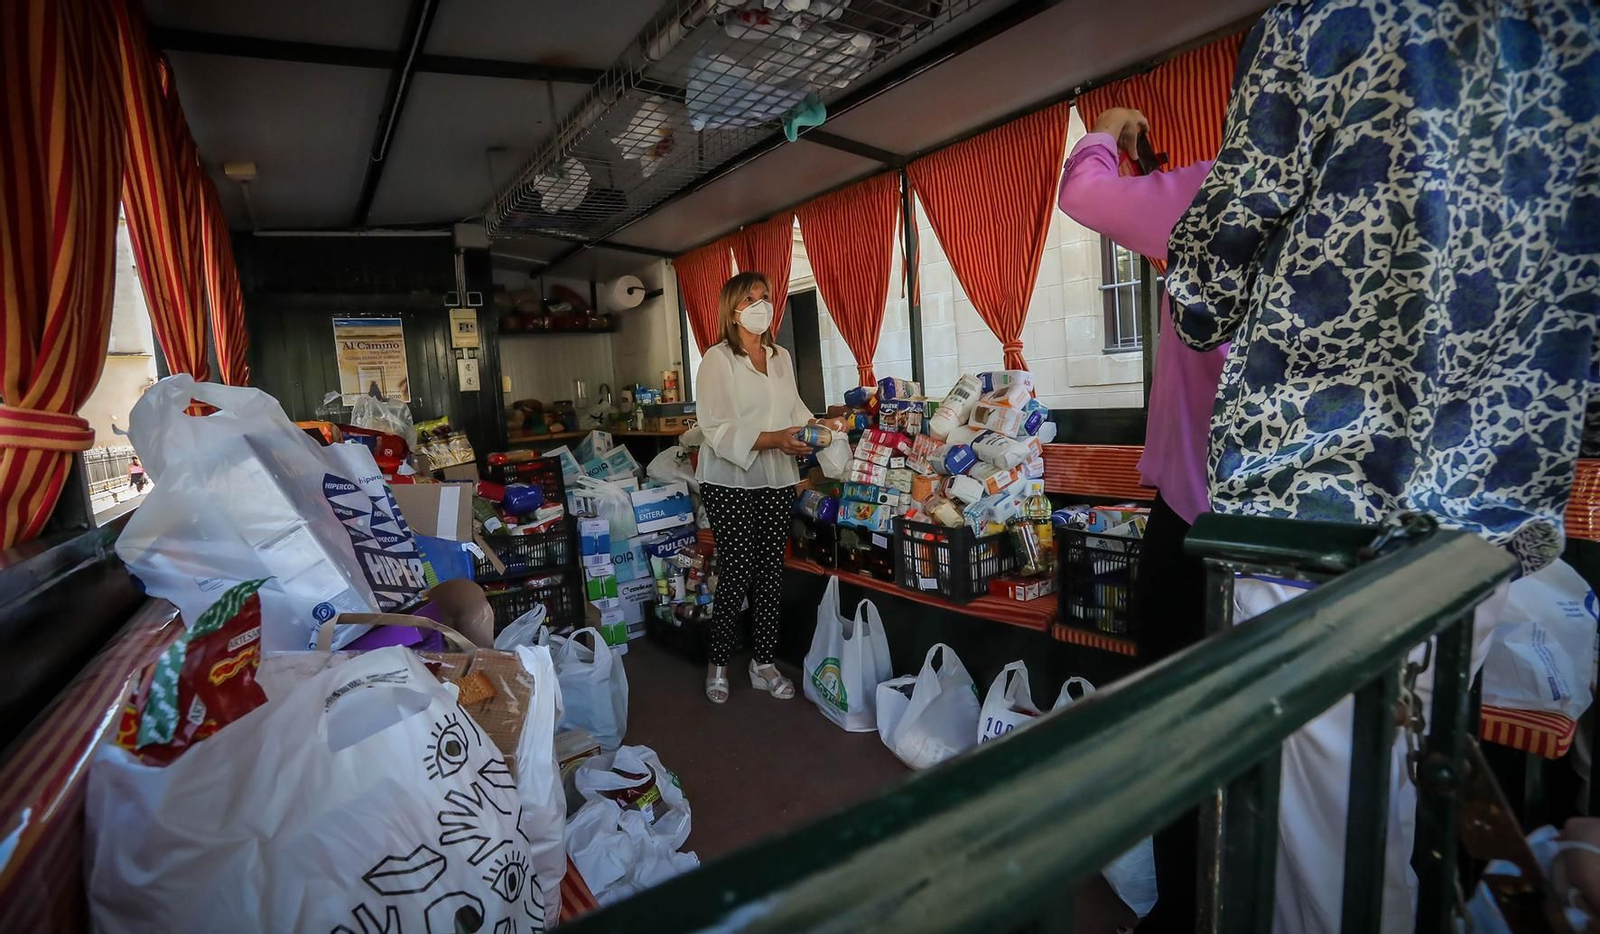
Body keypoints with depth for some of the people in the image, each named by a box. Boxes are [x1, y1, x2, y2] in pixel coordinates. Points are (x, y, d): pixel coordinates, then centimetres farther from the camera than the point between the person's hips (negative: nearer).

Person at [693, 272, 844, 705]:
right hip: (730, 481, -5)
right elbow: (717, 429, -16)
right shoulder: (718, 359, -8)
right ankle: (718, 662, 19)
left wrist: (818, 425, 3)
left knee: (771, 572, 8)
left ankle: (763, 662, 21)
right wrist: (772, 439, -24)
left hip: (776, 480, 6)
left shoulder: (781, 357, 13)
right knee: (737, 574, -2)